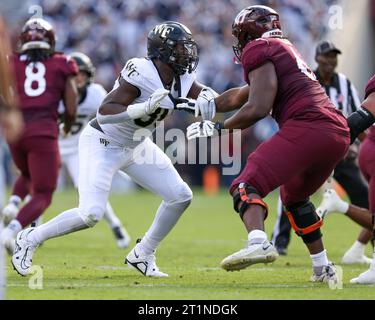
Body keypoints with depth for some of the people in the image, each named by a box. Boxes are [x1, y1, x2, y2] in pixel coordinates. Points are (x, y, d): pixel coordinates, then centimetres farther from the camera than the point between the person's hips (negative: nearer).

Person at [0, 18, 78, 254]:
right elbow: (71, 109, 7)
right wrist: (67, 127, 28)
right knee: (42, 195, 3)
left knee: (28, 175, 33)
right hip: (44, 133, -3)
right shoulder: (62, 66, 10)